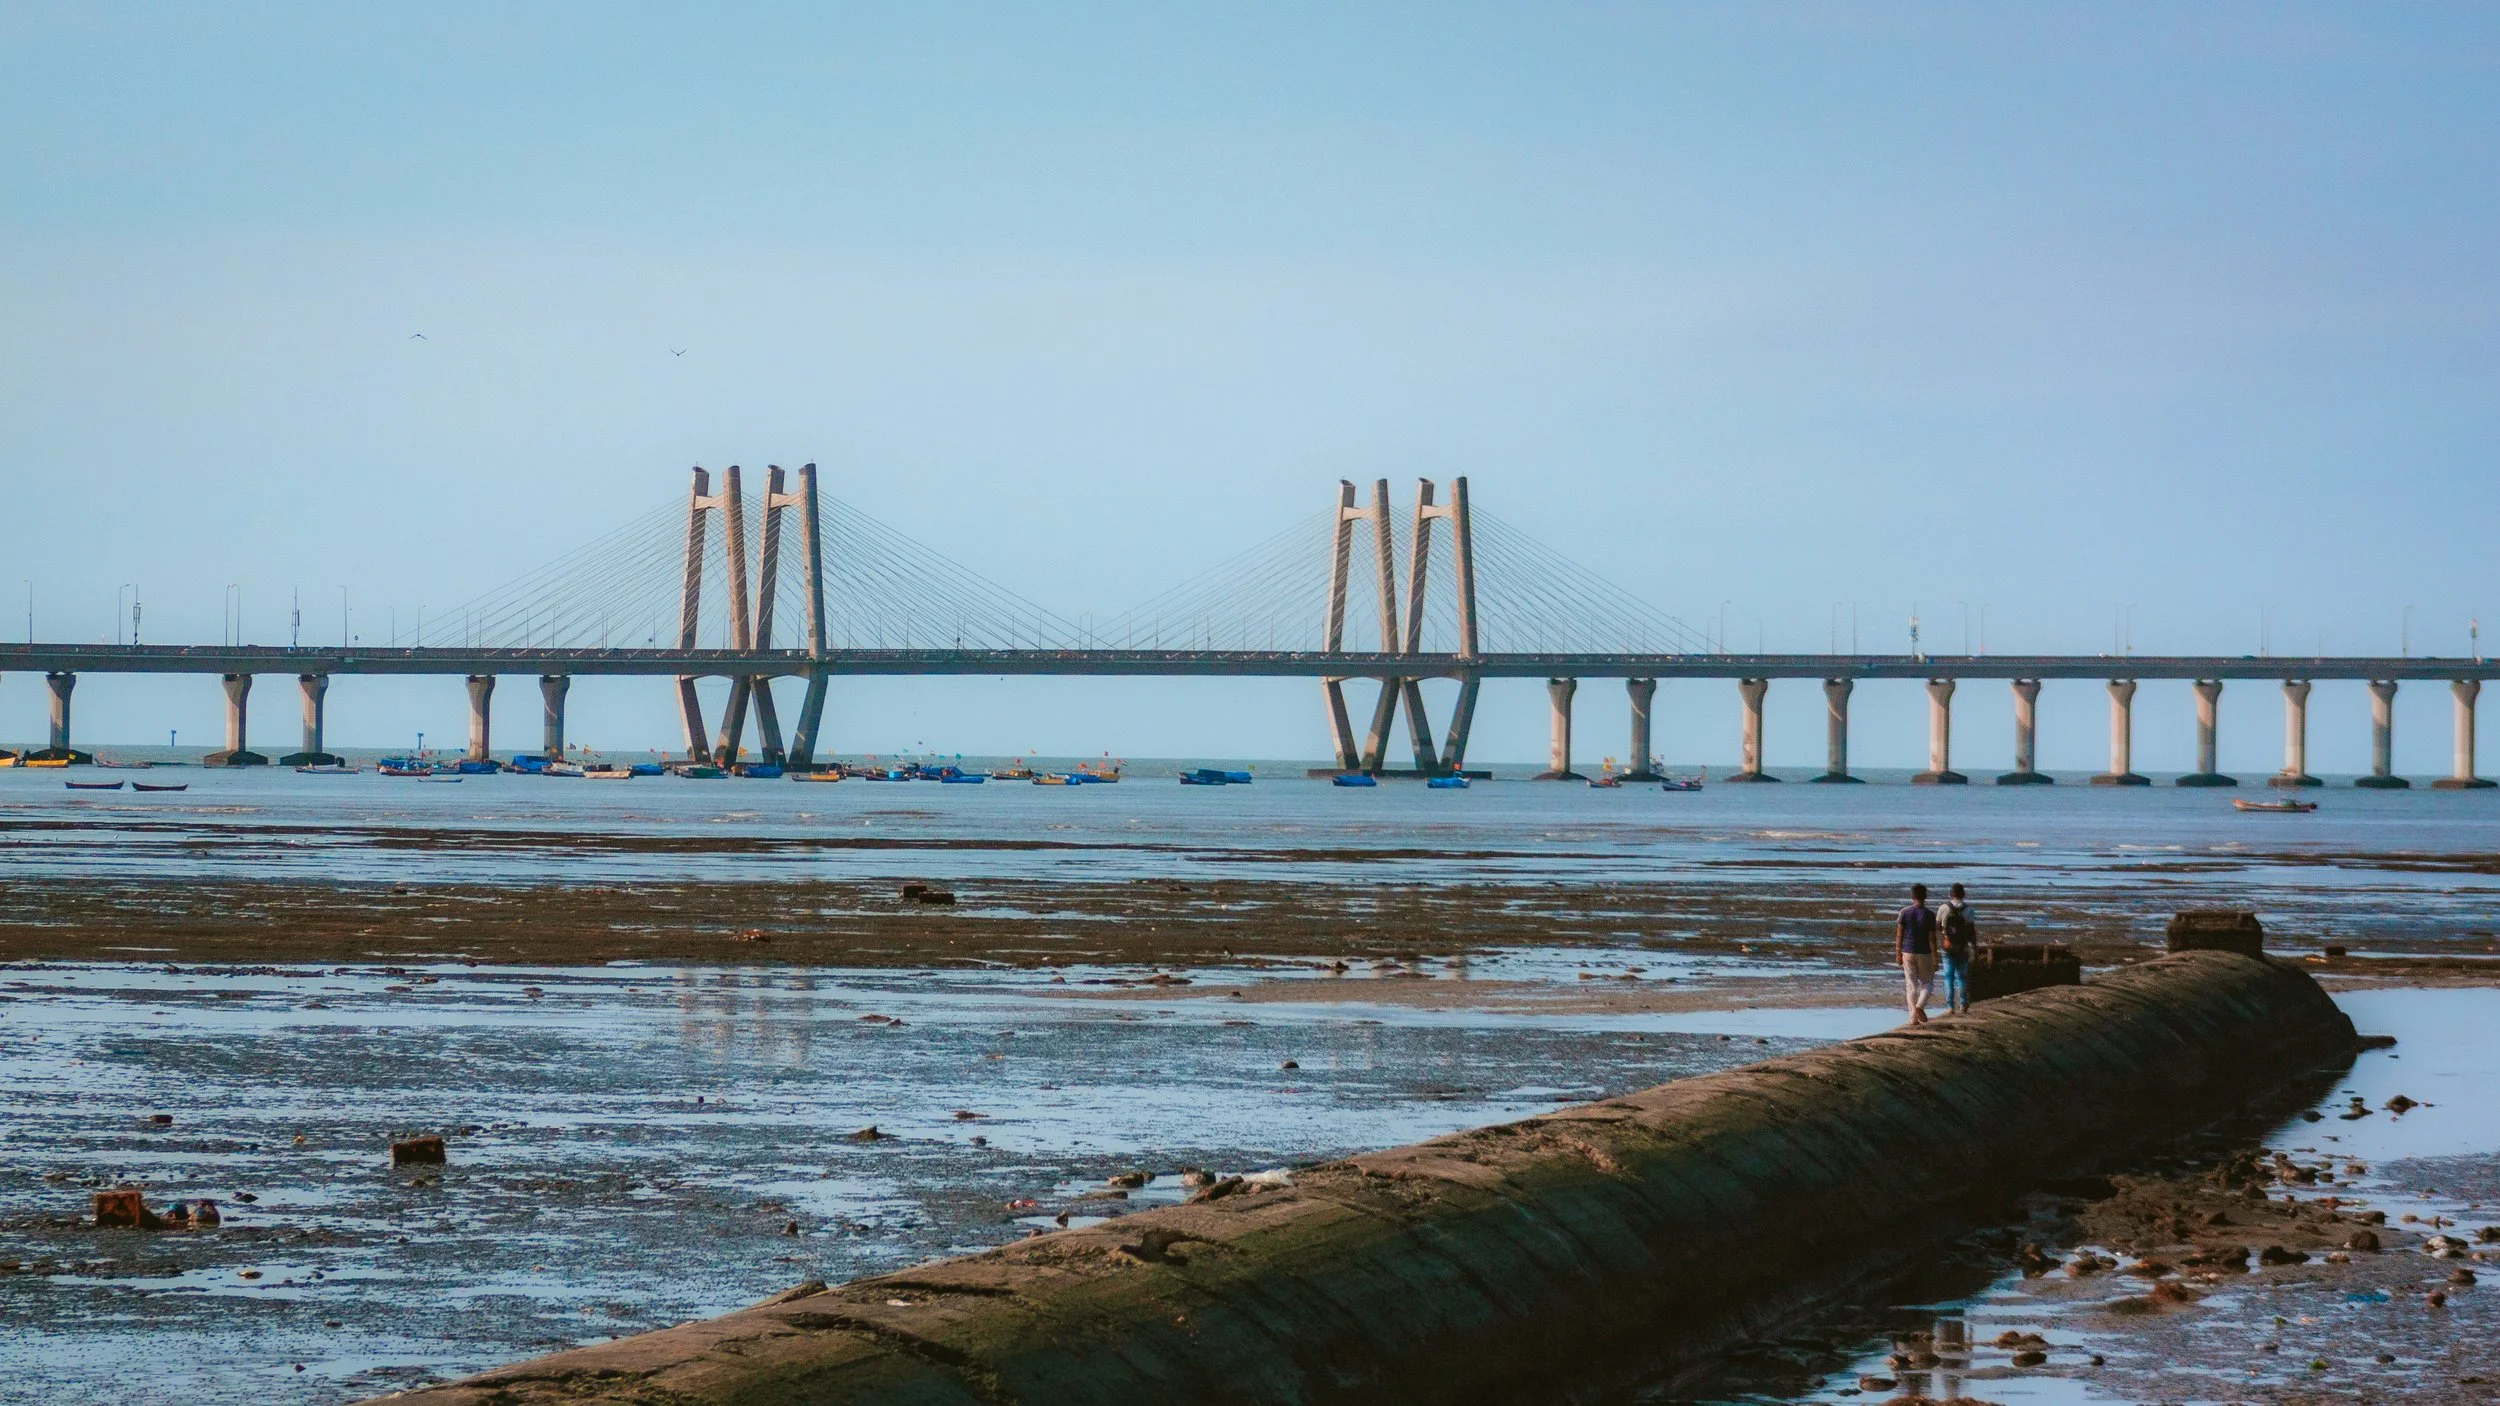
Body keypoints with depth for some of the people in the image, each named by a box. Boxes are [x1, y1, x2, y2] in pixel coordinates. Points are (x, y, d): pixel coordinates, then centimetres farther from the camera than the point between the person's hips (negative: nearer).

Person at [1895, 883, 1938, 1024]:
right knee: (1927, 982, 14)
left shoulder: (1905, 913, -2)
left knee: (1911, 985, 7)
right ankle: (1920, 1005, -11)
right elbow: (1932, 938, -8)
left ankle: (1913, 1017, 4)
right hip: (1925, 954, -2)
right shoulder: (1929, 914, -8)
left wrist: (1898, 954, 8)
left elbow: (1899, 935, -1)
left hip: (1908, 953, 2)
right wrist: (1935, 958, -4)